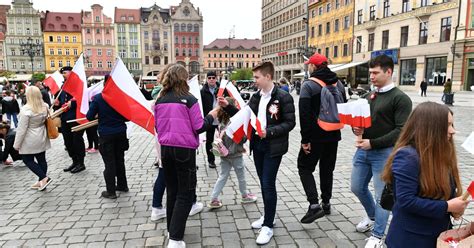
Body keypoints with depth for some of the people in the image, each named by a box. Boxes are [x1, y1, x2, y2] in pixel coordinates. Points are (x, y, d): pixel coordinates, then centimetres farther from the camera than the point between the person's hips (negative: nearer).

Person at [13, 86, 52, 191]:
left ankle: (44, 177, 0)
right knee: (41, 160, 11)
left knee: (28, 160, 8)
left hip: (30, 141, -6)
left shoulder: (26, 110, -20)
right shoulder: (45, 106, -3)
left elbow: (21, 129, -16)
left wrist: (17, 144, -7)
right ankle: (42, 182, 20)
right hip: (42, 139, 6)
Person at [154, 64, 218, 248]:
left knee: (172, 190, 19)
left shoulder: (160, 100, 5)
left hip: (165, 148, 6)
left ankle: (172, 229, 32)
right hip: (184, 149, -6)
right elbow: (199, 127, -11)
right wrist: (211, 117, 6)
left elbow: (157, 127, 13)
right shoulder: (189, 99, -11)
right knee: (185, 193, 3)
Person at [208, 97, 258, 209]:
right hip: (235, 155, -6)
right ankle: (245, 196, 34)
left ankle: (213, 200, 13)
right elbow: (242, 138, -18)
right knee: (241, 177, 15)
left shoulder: (221, 122, -1)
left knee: (222, 177, 14)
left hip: (224, 154, 6)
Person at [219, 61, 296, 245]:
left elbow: (289, 123, -14)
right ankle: (268, 216, 33)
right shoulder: (256, 97, 7)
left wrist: (269, 132, -23)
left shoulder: (283, 97, -13)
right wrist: (228, 107, -2)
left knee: (268, 184, -3)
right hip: (257, 145, 7)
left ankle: (268, 226, 10)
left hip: (273, 148, -6)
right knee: (263, 183, 16)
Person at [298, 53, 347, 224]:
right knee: (327, 168, 18)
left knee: (305, 167, 5)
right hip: (333, 135, 6)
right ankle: (326, 203, 27)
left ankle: (314, 204, -7)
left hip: (316, 135, -6)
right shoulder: (338, 83, 7)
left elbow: (304, 113, -19)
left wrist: (305, 139, -16)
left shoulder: (308, 85, -13)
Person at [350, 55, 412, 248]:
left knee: (382, 195, 4)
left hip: (384, 153, -7)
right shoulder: (370, 96, 11)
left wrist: (373, 143, -22)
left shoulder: (400, 98, -10)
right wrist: (356, 129, -5)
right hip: (363, 150, 7)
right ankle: (372, 217, 42)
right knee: (357, 187, 17)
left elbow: (401, 131, -17)